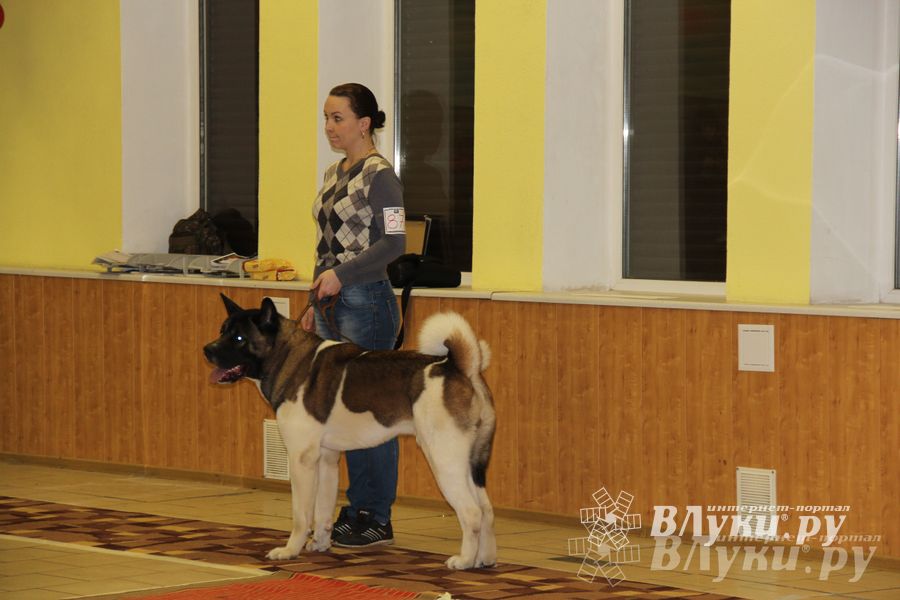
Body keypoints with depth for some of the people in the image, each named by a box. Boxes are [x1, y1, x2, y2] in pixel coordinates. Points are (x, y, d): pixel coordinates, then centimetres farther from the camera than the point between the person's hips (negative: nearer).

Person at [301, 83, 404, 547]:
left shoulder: (378, 175, -10)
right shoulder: (335, 174, 16)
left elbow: (393, 242, -16)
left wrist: (341, 275, -21)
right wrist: (316, 306, 20)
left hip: (366, 301, -9)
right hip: (334, 303, 9)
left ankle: (377, 519, 0)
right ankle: (358, 508, 16)